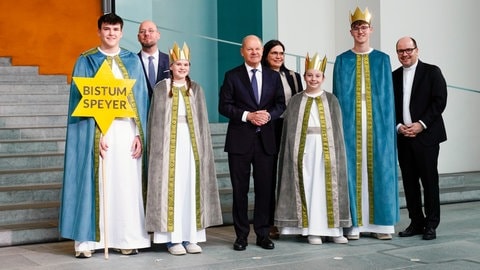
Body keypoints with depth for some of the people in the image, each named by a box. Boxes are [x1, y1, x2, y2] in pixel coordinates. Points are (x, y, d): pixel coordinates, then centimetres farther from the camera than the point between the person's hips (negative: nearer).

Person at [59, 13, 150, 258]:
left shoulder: (133, 61, 12)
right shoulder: (86, 61, 5)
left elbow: (141, 99, 9)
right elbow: (80, 98, -2)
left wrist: (140, 134, -1)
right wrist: (94, 133, -14)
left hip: (126, 130, 2)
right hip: (95, 131, -2)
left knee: (127, 183, 2)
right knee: (93, 182, -3)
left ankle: (127, 238, 8)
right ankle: (86, 239, 2)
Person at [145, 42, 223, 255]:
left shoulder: (196, 89, 11)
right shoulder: (161, 89, 3)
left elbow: (202, 121, 10)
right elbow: (155, 122, 0)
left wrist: (202, 146, 2)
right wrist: (157, 148, -8)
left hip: (191, 142, 3)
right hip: (169, 143, -3)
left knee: (191, 187, 2)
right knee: (171, 187, -3)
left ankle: (191, 237, 7)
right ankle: (173, 238, 0)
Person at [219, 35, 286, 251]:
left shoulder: (273, 76, 11)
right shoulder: (232, 76, 2)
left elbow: (280, 104, 10)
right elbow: (224, 106, -3)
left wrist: (269, 115, -10)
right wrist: (247, 116, -14)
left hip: (265, 139, 2)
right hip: (240, 140, -2)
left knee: (265, 188, 4)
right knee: (240, 189, 3)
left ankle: (263, 234, 13)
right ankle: (241, 235, 11)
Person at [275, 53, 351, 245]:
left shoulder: (331, 100, 7)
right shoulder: (296, 101, 6)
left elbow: (338, 129, 5)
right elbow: (290, 130, 3)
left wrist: (335, 152, -4)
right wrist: (293, 153, -7)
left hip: (326, 149, 0)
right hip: (304, 148, 0)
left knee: (328, 187, 0)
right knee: (308, 187, 0)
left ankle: (332, 229, 7)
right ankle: (312, 230, 5)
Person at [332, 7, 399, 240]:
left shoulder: (382, 60, 9)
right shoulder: (342, 61, 7)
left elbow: (388, 96, 7)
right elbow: (338, 96, 5)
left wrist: (388, 125, -1)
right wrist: (340, 125, -3)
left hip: (377, 124, 1)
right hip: (350, 124, -1)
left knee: (379, 170, 1)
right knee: (352, 170, -2)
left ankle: (380, 223, 7)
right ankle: (353, 223, 4)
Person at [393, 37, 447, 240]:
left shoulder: (432, 72, 1)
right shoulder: (394, 76, 13)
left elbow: (440, 101, -6)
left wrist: (421, 124, -13)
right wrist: (398, 126, -5)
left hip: (426, 135, -4)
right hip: (402, 137, 4)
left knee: (429, 180, -2)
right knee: (409, 181, 6)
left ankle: (431, 224, 6)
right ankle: (416, 222, 14)